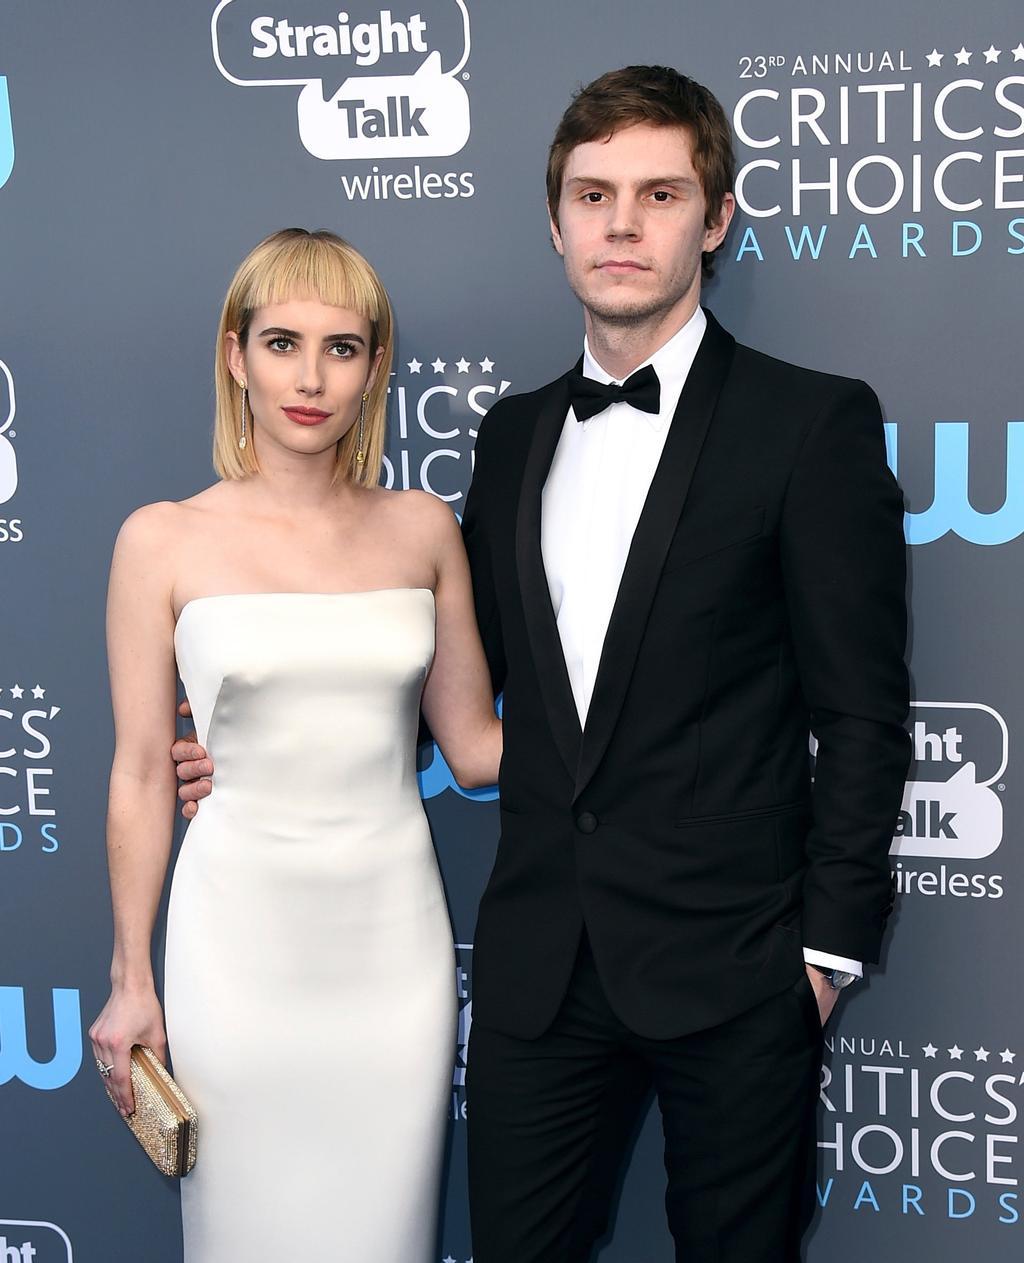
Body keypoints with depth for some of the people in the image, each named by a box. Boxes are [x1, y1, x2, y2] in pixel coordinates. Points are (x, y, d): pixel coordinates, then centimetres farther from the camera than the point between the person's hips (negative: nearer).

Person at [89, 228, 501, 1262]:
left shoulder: (422, 530, 3)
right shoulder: (165, 540, -4)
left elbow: (474, 744, 8)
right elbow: (141, 773, 0)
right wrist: (131, 978, 3)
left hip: (392, 933, 2)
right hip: (241, 933, -2)